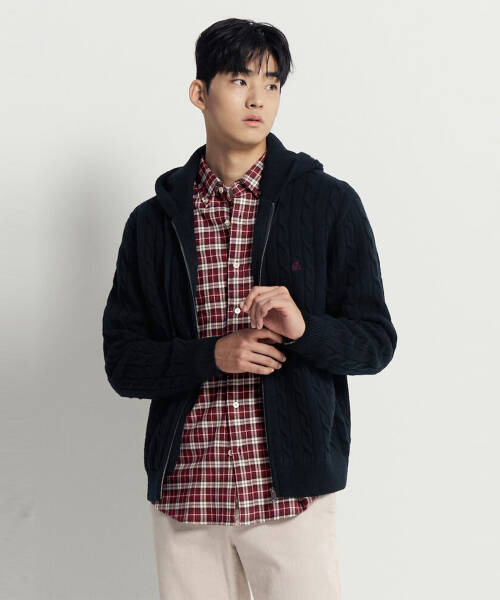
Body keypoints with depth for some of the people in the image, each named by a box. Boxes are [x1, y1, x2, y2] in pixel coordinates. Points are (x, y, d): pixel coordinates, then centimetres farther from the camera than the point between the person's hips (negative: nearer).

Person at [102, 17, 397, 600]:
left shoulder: (329, 204, 2)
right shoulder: (154, 221, 7)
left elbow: (376, 342, 2)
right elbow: (122, 362, 5)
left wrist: (305, 328, -18)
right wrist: (212, 355, -13)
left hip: (290, 491, -1)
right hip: (183, 492, 2)